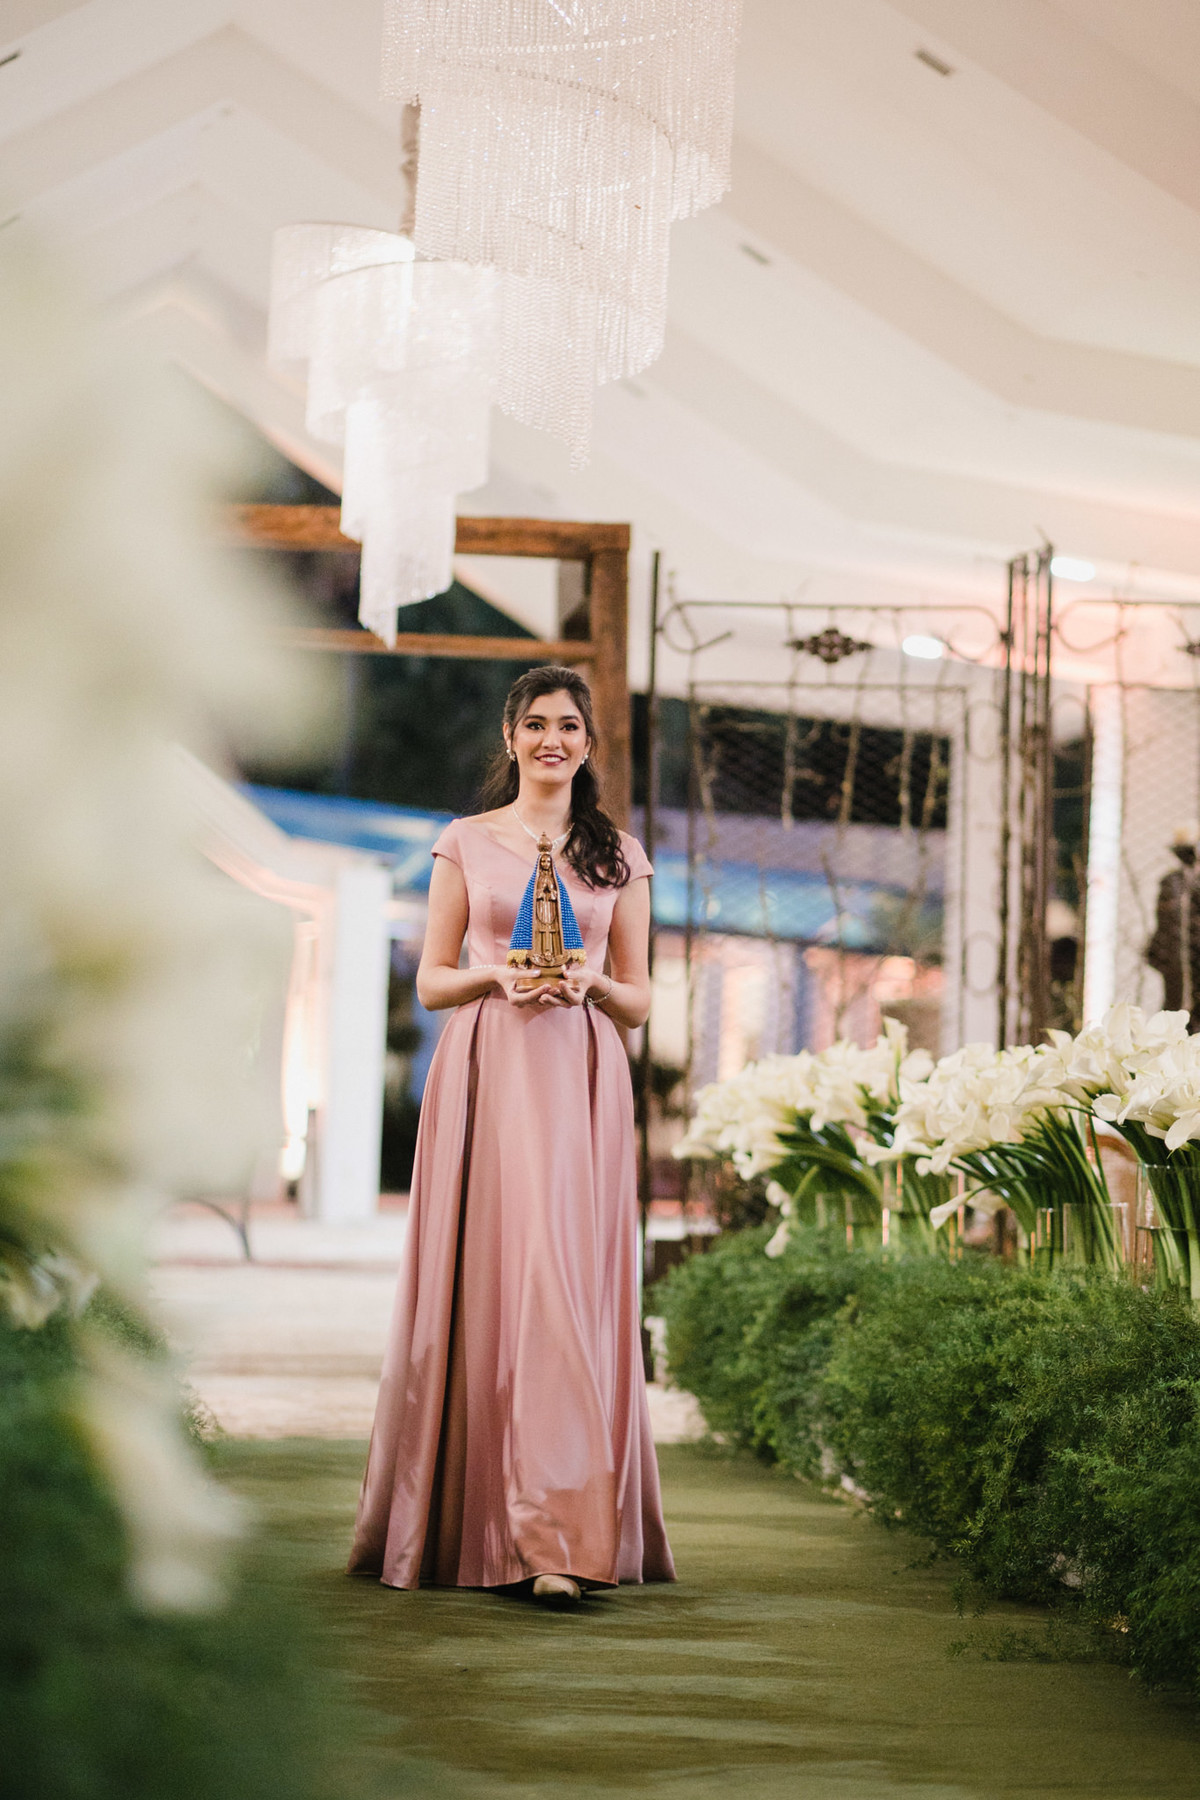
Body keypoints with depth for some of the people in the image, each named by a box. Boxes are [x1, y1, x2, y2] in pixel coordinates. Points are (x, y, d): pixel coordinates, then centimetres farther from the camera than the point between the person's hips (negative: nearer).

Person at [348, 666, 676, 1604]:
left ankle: (559, 1537, -12)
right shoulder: (466, 843, 11)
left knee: (567, 1278, -9)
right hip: (483, 1074, 0)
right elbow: (431, 981, 9)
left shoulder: (620, 856, 12)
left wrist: (590, 981, -7)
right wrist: (498, 974, -10)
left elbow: (640, 1002, 13)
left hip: (579, 1078, 0)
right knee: (482, 1275, -4)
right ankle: (472, 1521, 4)